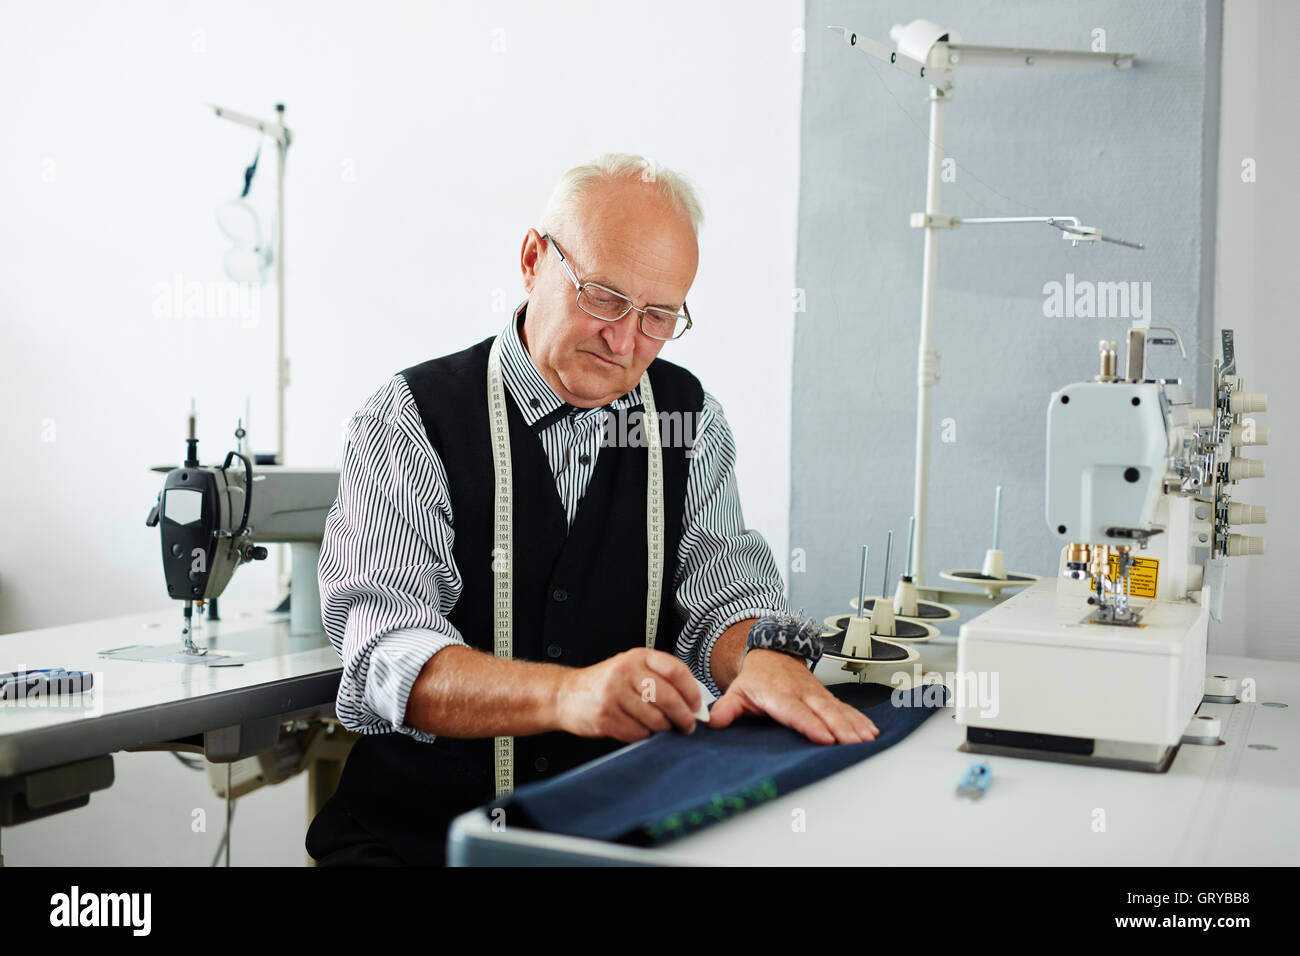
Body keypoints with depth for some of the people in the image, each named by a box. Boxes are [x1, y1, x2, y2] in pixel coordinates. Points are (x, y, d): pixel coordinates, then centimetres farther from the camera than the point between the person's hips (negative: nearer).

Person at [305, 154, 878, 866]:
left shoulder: (689, 416, 8)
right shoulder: (409, 420, -4)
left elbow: (722, 593, 4)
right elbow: (388, 655, -16)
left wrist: (764, 660, -21)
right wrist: (568, 693, -34)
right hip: (421, 828, -2)